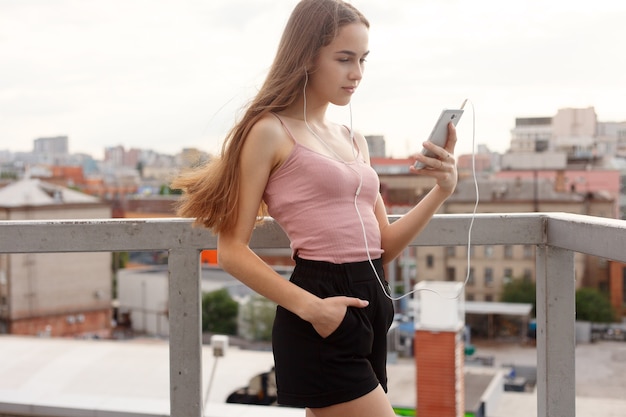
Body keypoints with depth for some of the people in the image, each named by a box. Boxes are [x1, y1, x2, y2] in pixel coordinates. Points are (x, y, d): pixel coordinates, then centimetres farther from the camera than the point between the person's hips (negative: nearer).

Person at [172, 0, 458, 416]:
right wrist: (309, 306, -20)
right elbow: (233, 250, -10)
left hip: (370, 307, 8)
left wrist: (442, 190, 0)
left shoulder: (355, 141, 15)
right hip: (324, 325, -8)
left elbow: (383, 245, 13)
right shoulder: (271, 132, -7)